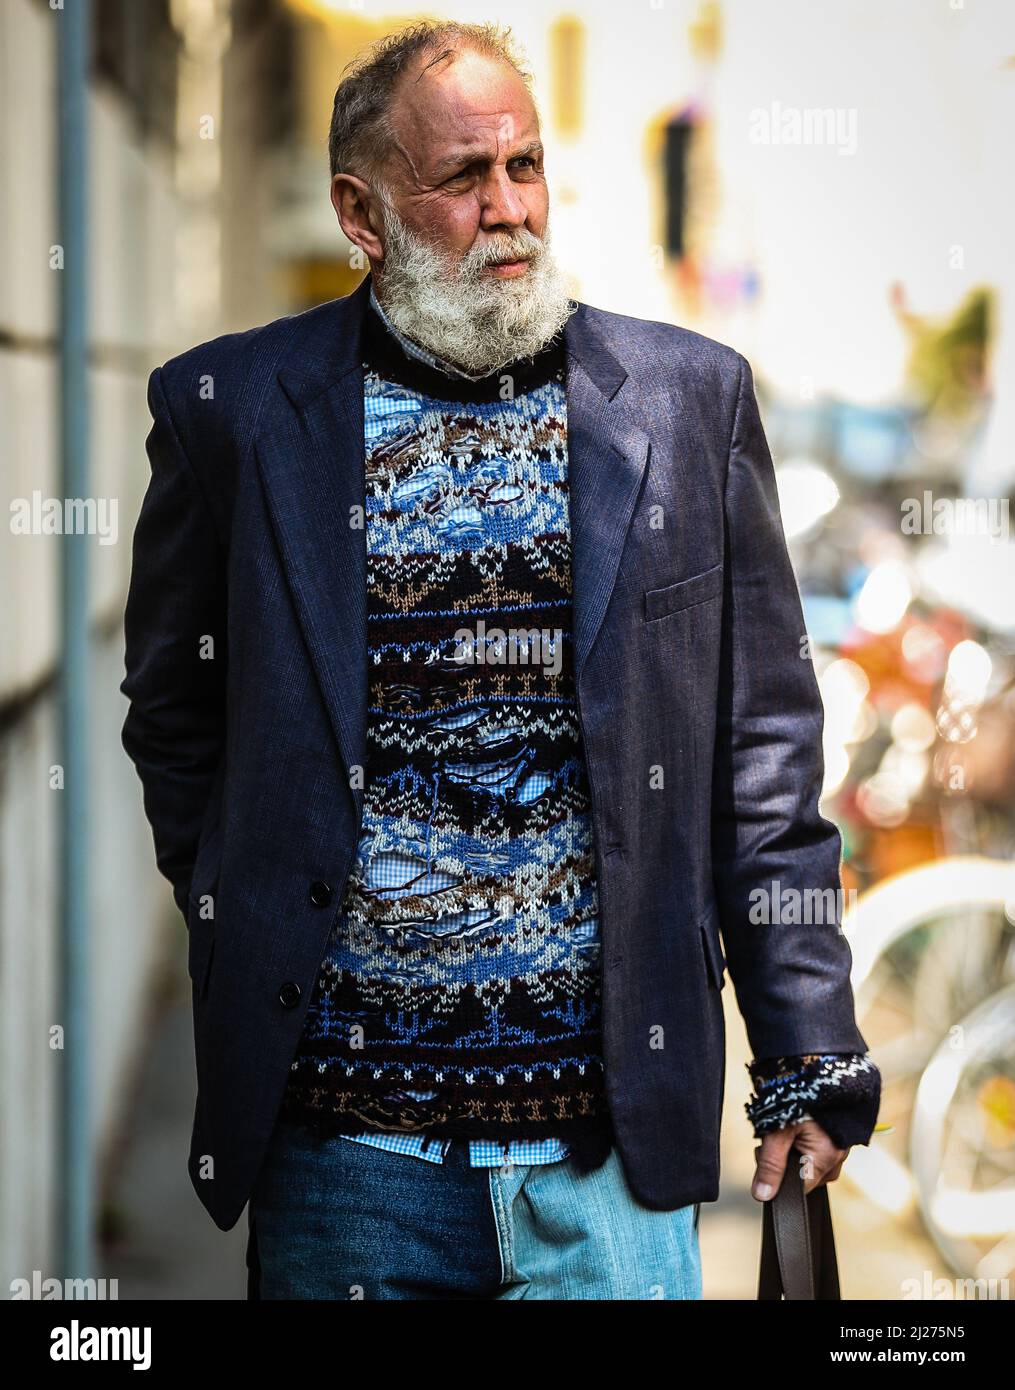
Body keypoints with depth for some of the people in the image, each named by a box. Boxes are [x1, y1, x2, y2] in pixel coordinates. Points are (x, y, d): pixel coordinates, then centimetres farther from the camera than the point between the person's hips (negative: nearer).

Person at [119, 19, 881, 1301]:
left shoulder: (687, 398, 4)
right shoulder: (234, 409, 1)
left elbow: (762, 748, 4)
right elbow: (174, 715, 13)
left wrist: (809, 1054, 2)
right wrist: (247, 949, 5)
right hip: (340, 1134, 0)